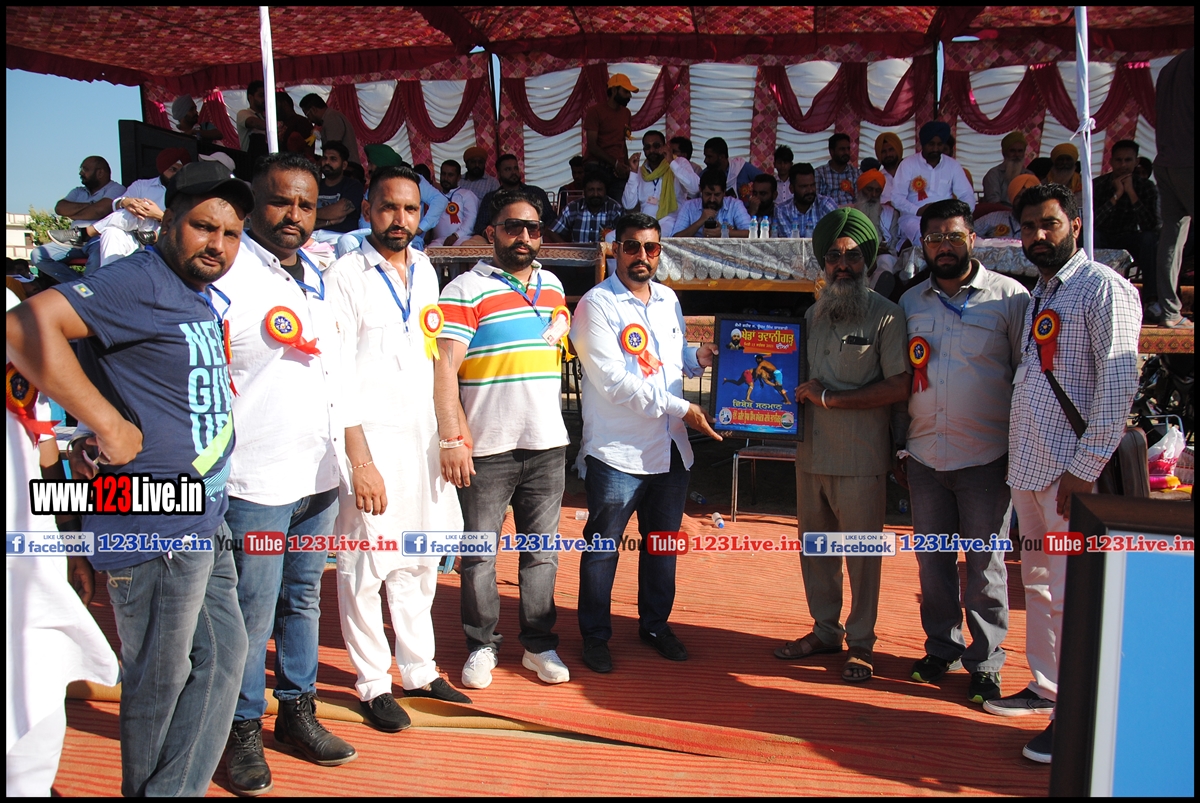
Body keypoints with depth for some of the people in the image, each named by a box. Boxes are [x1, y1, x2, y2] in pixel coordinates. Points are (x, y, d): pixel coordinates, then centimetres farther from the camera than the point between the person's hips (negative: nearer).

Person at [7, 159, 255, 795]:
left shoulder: (198, 295, 14)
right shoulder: (141, 282, -15)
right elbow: (27, 324, -28)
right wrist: (109, 426, -25)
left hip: (204, 524, 9)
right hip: (155, 527, -9)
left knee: (222, 657, 18)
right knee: (161, 683, 7)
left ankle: (182, 789, 33)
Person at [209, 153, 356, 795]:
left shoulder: (318, 274, 11)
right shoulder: (226, 272, -10)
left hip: (320, 474, 7)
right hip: (256, 480, -7)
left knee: (304, 598, 16)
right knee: (252, 615, 2)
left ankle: (297, 712, 30)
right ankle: (244, 731, 19)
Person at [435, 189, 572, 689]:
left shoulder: (552, 285, 13)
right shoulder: (466, 291, -7)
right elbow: (444, 367, -13)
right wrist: (452, 439, -20)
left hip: (547, 443, 5)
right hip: (486, 447, -5)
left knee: (542, 551, 11)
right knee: (479, 554, 5)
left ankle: (539, 644, 23)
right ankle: (482, 646, 21)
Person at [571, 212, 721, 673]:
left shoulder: (668, 299, 13)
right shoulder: (596, 305, -9)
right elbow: (614, 382, -17)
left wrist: (701, 356, 3)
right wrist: (681, 408, -18)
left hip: (671, 448, 7)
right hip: (617, 451, -6)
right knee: (603, 547, 4)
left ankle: (655, 625, 34)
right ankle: (595, 635, 19)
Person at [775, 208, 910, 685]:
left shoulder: (886, 315, -7)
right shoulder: (814, 314, 13)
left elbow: (899, 387, -14)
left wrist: (830, 399, -16)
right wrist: (801, 393, -1)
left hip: (860, 457, -6)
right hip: (811, 451, 6)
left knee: (861, 553, 4)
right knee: (816, 547, 14)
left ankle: (860, 643, 19)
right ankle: (825, 631, 30)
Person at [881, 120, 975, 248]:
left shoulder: (953, 165, 13)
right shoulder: (908, 164, 4)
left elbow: (967, 196, 12)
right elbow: (896, 197, -3)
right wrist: (917, 210, -19)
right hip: (914, 218, -3)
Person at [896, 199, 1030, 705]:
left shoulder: (1009, 297, -2)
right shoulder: (910, 302, 10)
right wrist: (899, 446, 11)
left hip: (985, 456, -3)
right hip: (924, 454, 4)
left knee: (985, 564, 4)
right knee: (933, 559, 12)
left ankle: (985, 663, 17)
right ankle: (941, 650, 27)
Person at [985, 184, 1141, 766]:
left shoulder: (1103, 287, -8)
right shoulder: (1038, 295, 17)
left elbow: (1119, 381, -16)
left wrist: (1086, 467, -19)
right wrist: (1019, 455, 14)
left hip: (1070, 471, -8)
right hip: (1028, 466, 8)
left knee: (1071, 595, -4)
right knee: (1038, 582, 16)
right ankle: (1045, 687, 29)